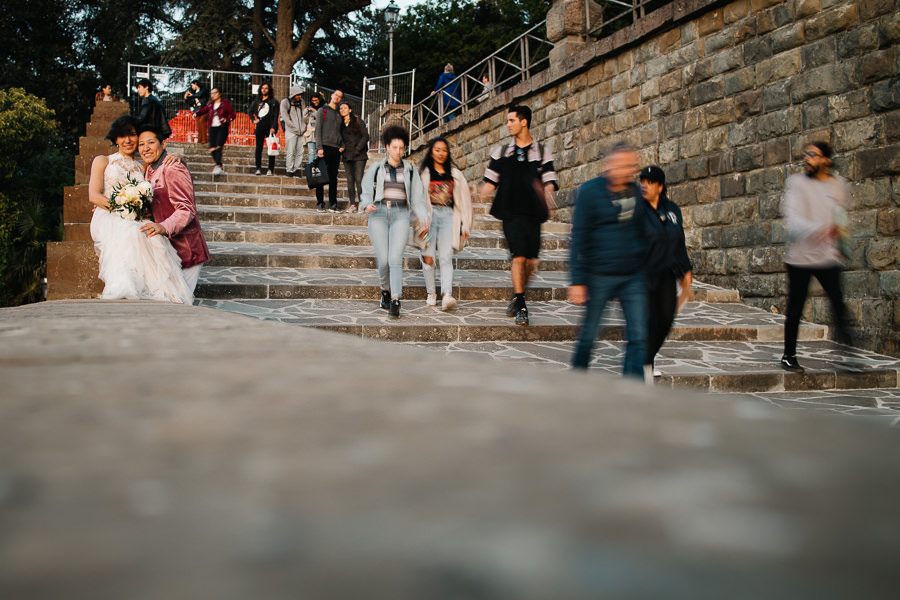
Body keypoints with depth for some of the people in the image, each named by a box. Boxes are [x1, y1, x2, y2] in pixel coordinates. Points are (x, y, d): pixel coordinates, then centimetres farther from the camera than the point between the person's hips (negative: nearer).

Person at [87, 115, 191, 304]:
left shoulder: (142, 168, 28)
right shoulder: (103, 162, 17)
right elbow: (94, 195, 5)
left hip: (134, 223, 2)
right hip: (107, 219, -2)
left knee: (152, 236, -35)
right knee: (130, 233, -39)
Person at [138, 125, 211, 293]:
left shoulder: (173, 169, -14)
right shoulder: (150, 170, 15)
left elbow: (187, 209, -22)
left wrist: (164, 227, -37)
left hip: (185, 250, -9)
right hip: (166, 248, 9)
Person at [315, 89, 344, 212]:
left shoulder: (339, 114, 19)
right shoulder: (322, 110, 4)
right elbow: (318, 130, -4)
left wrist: (342, 145, 4)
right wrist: (319, 147, -13)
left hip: (336, 149, 5)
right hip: (324, 147, -5)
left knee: (333, 178, 4)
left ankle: (333, 205, 7)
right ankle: (320, 203, 1)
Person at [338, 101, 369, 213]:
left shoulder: (358, 121, 0)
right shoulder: (340, 123, 12)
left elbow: (365, 136, -3)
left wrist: (357, 149, -9)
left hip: (359, 155, -4)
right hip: (347, 155, 4)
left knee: (359, 179, -10)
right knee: (350, 180, 2)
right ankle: (353, 204, 5)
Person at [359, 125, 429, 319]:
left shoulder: (410, 171, 12)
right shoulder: (375, 169, 10)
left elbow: (417, 199, 12)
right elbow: (365, 192, 8)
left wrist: (423, 219, -2)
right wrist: (367, 205, -14)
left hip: (400, 216, 0)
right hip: (378, 214, 0)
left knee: (395, 258, -16)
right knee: (383, 259, -8)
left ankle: (395, 302, -22)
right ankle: (386, 290, 22)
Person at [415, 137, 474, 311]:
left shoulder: (455, 174, 17)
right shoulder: (423, 173, 10)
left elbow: (464, 200, 16)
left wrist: (465, 226, 11)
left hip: (448, 217, 1)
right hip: (429, 216, -1)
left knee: (446, 257, -13)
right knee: (428, 257, -6)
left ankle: (447, 296, -26)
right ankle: (431, 293, 9)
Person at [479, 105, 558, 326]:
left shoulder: (542, 153, 9)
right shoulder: (501, 152, 13)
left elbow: (548, 184, 3)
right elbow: (489, 183, 12)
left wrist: (551, 206, -14)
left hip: (532, 212, 1)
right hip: (511, 212, 0)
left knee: (530, 261, 1)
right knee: (518, 257, -11)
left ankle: (517, 297, 24)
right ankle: (521, 307, -8)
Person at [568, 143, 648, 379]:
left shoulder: (636, 191, 9)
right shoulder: (590, 191, -5)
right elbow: (579, 238, -7)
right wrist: (577, 280, -12)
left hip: (633, 277, 4)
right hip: (600, 277, -4)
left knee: (638, 337, -1)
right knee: (587, 335, 6)